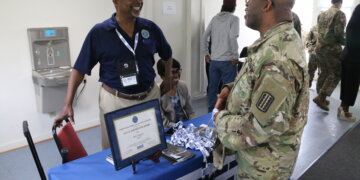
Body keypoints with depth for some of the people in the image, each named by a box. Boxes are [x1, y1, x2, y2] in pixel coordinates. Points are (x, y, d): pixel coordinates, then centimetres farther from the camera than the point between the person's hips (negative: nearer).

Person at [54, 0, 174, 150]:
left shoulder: (150, 28, 0)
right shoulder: (99, 32, -9)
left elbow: (167, 54, 18)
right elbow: (79, 69, -6)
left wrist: (168, 79, 16)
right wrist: (68, 104, -12)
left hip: (150, 97, 3)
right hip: (115, 101, -2)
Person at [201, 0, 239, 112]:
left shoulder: (214, 18, 10)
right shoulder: (233, 19, -5)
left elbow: (204, 37, 9)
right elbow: (233, 38, -18)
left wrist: (206, 53, 16)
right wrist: (235, 56, -12)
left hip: (214, 60, 6)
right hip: (227, 61, -5)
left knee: (212, 87, 14)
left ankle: (211, 112, 24)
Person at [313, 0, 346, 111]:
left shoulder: (321, 14, 12)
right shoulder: (339, 14, -9)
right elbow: (339, 33, -15)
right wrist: (345, 42, 1)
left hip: (319, 46, 7)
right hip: (332, 48, -7)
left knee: (324, 72, 17)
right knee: (336, 73, 1)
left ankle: (320, 97, 20)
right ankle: (321, 97, -7)